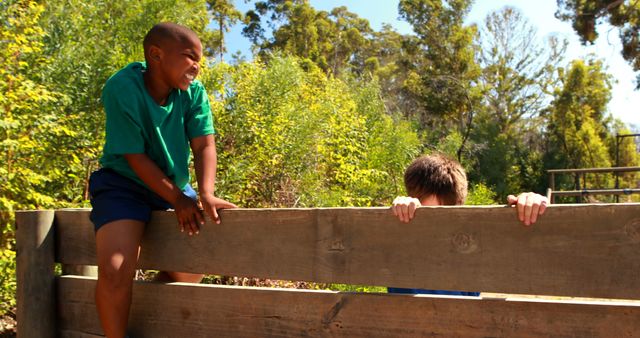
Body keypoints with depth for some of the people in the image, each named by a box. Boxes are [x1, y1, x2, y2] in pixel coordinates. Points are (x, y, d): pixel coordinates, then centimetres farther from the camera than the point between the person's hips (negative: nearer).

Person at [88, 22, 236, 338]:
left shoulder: (194, 92, -10)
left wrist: (206, 194, -29)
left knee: (195, 264, 5)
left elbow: (204, 145, -12)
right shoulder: (121, 89, -22)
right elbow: (135, 157, -21)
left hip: (175, 184, 5)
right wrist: (178, 200, -22)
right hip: (124, 184, -5)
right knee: (114, 271, -23)